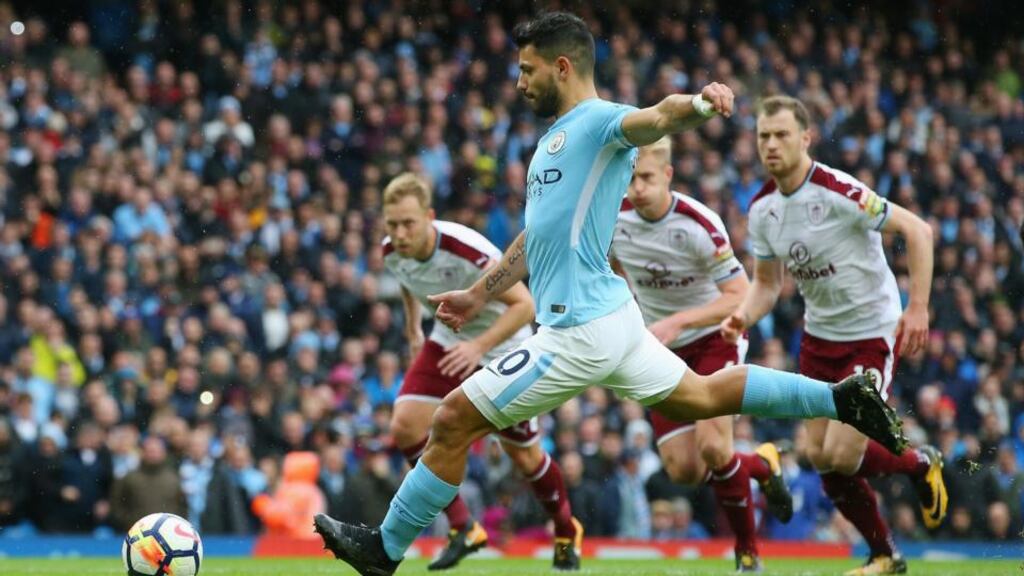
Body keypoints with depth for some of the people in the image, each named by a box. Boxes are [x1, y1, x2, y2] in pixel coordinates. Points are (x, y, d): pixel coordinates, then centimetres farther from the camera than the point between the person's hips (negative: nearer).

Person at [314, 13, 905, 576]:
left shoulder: (600, 122, -12)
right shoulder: (556, 137, 17)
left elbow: (656, 118, -34)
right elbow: (538, 236, 28)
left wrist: (697, 102, -57)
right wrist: (480, 295, 33)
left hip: (579, 331, -10)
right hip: (606, 316, 10)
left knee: (453, 420, -4)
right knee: (703, 397, 20)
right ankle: (842, 398, 20)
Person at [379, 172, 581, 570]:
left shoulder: (467, 250, -35)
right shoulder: (391, 252, -15)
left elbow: (524, 305, -31)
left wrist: (479, 346, -40)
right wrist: (413, 329, 17)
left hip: (503, 348, -5)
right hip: (448, 343, 5)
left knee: (523, 455, 6)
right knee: (404, 428, -15)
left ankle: (567, 530, 35)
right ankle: (463, 528, -3)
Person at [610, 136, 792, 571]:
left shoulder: (698, 225, -25)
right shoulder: (613, 219, -10)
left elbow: (740, 295, -24)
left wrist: (677, 322, -33)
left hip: (714, 339, -5)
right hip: (663, 352, 5)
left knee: (712, 446, -22)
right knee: (683, 470, -5)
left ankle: (748, 552, -2)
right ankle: (760, 464, 26)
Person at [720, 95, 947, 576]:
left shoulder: (839, 192, -23)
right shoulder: (761, 208, -2)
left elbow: (917, 230, -19)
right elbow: (767, 282, 9)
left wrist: (918, 307, -24)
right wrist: (743, 317, -12)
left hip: (872, 333, -7)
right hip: (819, 335, 7)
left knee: (840, 456, -13)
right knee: (819, 456, 3)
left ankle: (921, 465, 18)